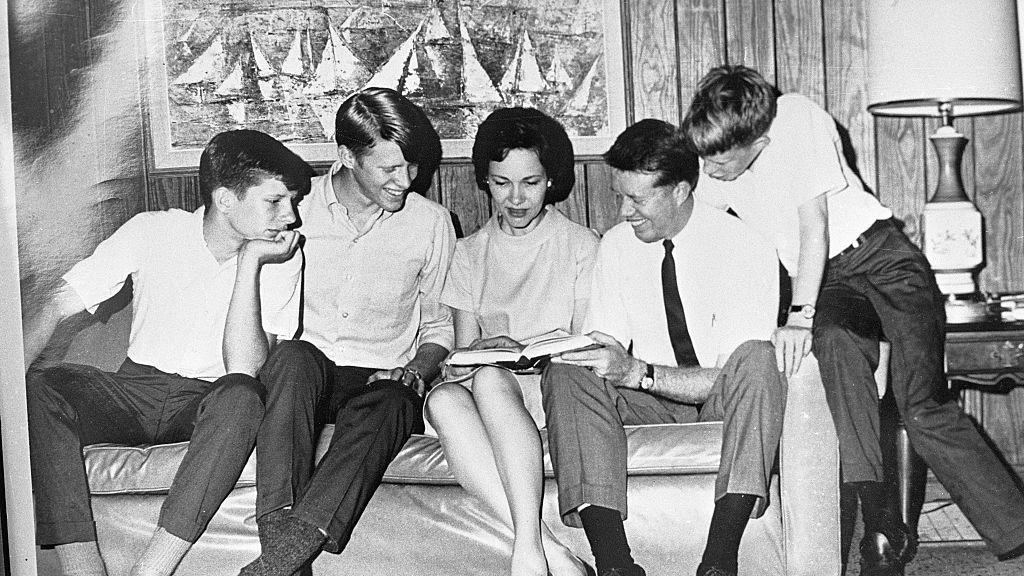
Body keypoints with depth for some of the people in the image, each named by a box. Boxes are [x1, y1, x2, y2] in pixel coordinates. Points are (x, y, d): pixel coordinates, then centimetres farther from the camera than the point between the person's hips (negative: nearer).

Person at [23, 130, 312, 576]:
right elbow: (57, 308, -3)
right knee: (40, 389, -26)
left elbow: (244, 369, -18)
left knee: (242, 394, -36)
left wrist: (249, 263, -23)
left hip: (207, 402, -1)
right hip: (136, 389, 2)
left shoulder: (281, 259, -7)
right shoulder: (152, 231, -4)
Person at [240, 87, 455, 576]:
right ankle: (278, 528, -45)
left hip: (382, 380, 0)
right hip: (302, 372, 0)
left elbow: (439, 328, 15)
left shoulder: (431, 223, 6)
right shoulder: (296, 206, 3)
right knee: (292, 357, -36)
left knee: (384, 410, -36)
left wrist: (412, 374, -4)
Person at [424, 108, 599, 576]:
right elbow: (464, 350, 13)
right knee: (443, 397, -34)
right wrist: (479, 353, -12)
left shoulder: (580, 244, 10)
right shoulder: (470, 253, 18)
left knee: (490, 379, -36)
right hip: (487, 385, 3)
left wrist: (521, 350, -15)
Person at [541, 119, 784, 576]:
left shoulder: (743, 247, -16)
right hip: (650, 402, 4)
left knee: (757, 359, -36)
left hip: (721, 402, -3)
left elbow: (734, 377, -22)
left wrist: (637, 372, -32)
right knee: (566, 374, -25)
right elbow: (606, 343, 1)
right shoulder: (616, 245, 0)